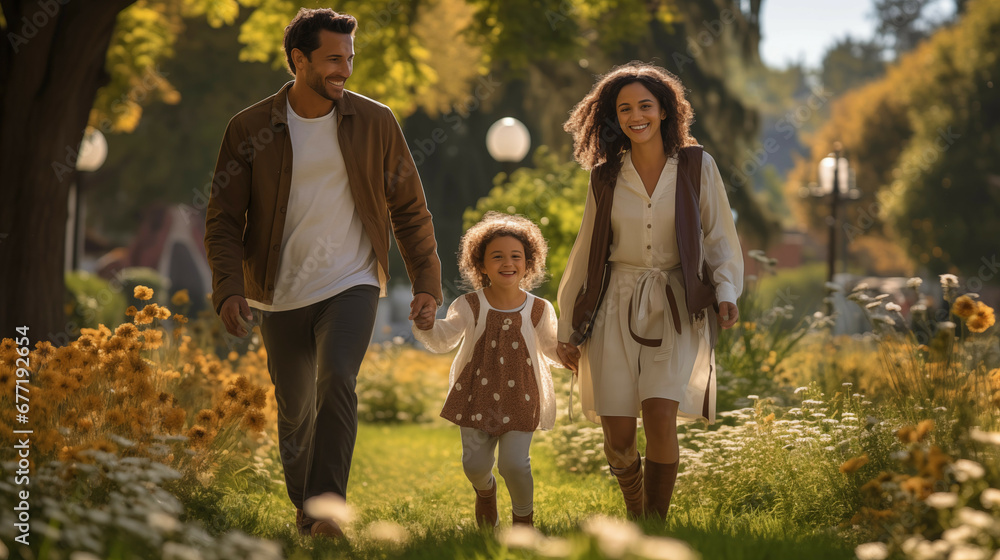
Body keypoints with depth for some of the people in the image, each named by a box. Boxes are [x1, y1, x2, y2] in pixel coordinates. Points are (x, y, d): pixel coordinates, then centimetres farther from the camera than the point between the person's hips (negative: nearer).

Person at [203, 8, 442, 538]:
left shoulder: (375, 123, -2)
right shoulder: (249, 129, -5)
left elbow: (409, 209, 6)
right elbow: (223, 219, -3)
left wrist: (427, 282, 0)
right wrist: (229, 288, -18)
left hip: (351, 286, -1)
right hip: (281, 295, 1)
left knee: (336, 381, -25)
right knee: (295, 410, 11)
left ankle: (326, 509, -28)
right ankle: (303, 506, 34)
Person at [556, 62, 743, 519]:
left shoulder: (697, 167, 2)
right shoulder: (605, 177, 7)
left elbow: (720, 238, 6)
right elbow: (586, 254, 13)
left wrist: (726, 292, -12)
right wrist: (567, 330, 14)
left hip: (674, 308, -2)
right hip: (616, 308, 2)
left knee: (660, 415, -21)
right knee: (617, 435, -4)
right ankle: (635, 514, 24)